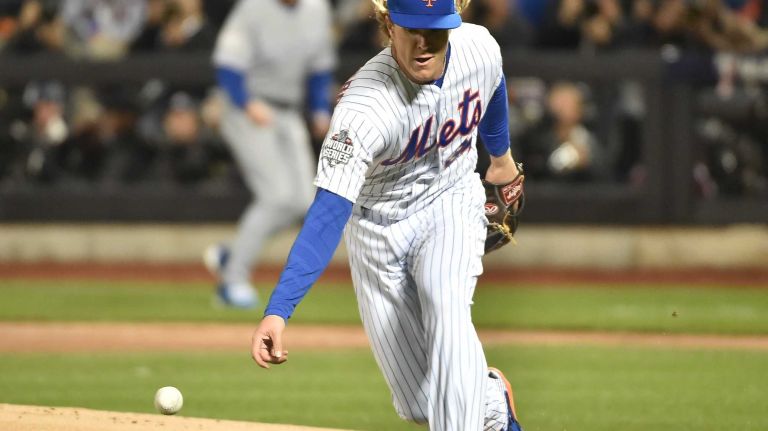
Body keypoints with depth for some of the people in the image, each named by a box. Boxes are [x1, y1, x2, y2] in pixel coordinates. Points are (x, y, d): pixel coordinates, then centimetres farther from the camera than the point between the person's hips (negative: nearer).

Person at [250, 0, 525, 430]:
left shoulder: (479, 48, -20)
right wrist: (278, 310, -50)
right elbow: (328, 213, -40)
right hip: (379, 228, -2)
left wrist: (501, 154, 27)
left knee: (446, 308, -31)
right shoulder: (365, 106, -34)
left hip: (450, 205, 2)